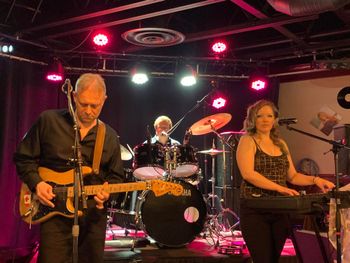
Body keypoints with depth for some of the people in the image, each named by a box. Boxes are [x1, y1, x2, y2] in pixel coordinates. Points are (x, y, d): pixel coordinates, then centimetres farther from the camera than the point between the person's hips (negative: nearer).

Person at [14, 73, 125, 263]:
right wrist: (36, 183, -12)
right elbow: (23, 158, 3)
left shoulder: (110, 137, 6)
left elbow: (116, 176, 11)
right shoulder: (48, 121, -3)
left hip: (93, 215, 3)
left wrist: (107, 191, -10)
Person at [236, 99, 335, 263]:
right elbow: (248, 173, -20)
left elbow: (292, 176, 15)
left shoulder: (281, 144, 14)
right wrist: (279, 188, -23)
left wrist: (315, 180, -1)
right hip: (255, 210, -6)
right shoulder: (248, 141, -5)